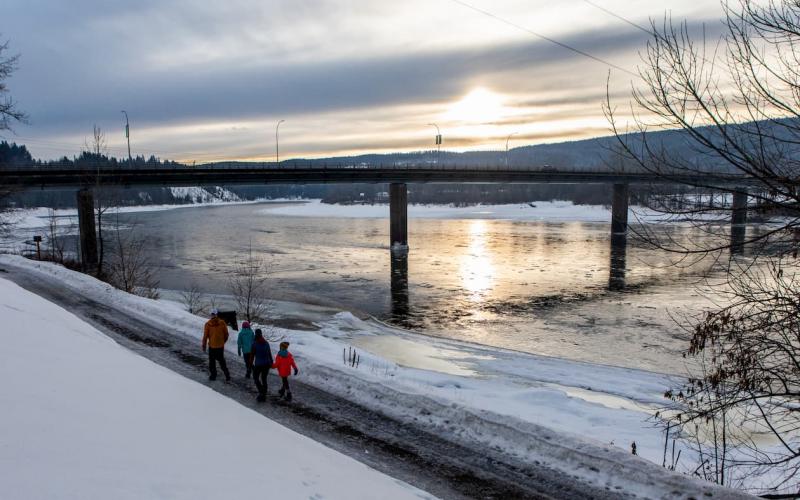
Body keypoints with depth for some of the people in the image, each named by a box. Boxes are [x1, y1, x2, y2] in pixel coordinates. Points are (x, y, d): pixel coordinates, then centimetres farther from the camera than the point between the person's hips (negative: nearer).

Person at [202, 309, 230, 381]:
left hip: (212, 346, -2)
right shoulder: (222, 323, -9)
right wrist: (224, 341, 19)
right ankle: (227, 376, 12)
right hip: (221, 345, 2)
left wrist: (204, 345, 4)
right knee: (222, 360, 14)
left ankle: (213, 375, 18)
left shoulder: (208, 324, -12)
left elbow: (205, 336, -8)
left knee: (212, 361, 14)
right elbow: (226, 334, 0)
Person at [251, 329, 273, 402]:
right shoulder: (266, 343, 2)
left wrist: (251, 364, -1)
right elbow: (269, 354, 7)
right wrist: (271, 362, 18)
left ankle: (261, 392, 1)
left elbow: (252, 355, -10)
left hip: (258, 364, -4)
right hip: (266, 364, 5)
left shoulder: (254, 343, -12)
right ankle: (263, 396, 19)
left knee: (256, 377, 16)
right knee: (264, 379, 15)